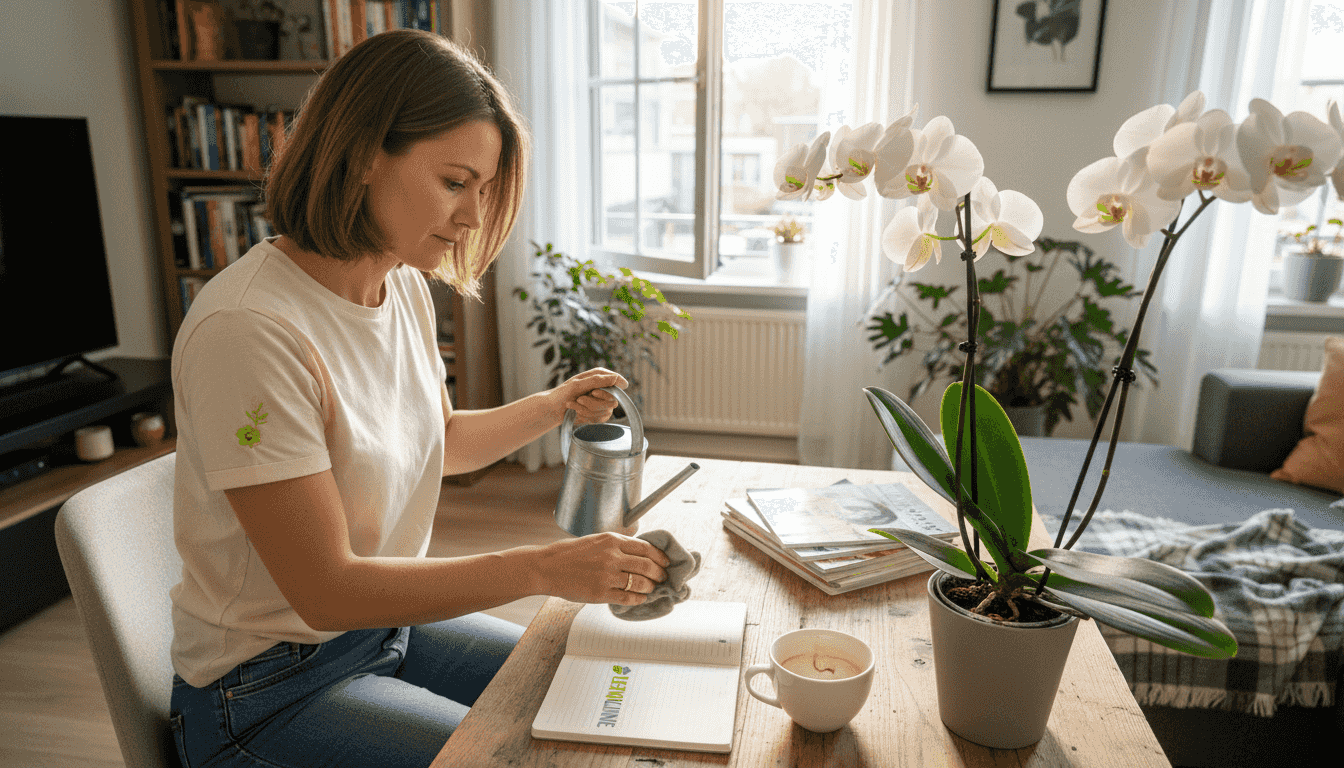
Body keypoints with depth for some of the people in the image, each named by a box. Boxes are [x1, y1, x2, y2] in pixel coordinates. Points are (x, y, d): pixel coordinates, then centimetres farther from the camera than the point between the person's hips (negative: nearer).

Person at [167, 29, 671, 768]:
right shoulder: (249, 328, -28)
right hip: (269, 689, -7)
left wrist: (553, 407, -2)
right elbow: (325, 590, -26)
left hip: (388, 619, 7)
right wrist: (543, 568, -27)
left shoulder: (406, 288, -3)